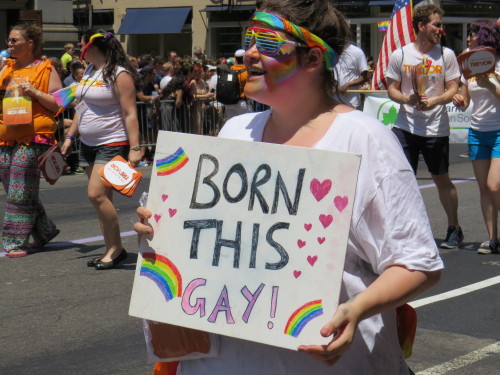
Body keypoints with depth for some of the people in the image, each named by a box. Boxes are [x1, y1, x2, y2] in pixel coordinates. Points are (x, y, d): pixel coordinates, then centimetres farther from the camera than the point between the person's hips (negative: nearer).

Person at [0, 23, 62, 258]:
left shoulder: (45, 69, -1)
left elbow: (59, 104, -5)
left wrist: (35, 92, -16)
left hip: (33, 137, -7)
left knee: (20, 192, -7)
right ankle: (44, 231, 22)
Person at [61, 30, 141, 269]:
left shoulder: (119, 74, -12)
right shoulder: (89, 71, 13)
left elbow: (130, 114, -16)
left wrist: (134, 148, -21)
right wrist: (70, 135, 18)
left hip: (112, 144, -8)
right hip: (88, 144, 9)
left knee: (96, 194, -17)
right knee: (100, 198, 7)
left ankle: (116, 249, -5)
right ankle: (112, 250, 12)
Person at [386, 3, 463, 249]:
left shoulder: (446, 55, 1)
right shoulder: (400, 55, 0)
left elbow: (453, 89, 1)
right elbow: (392, 89, 4)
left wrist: (435, 101, -19)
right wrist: (409, 99, -17)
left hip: (436, 128, 0)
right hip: (405, 125, 0)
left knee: (442, 179, 10)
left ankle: (454, 229, 25)